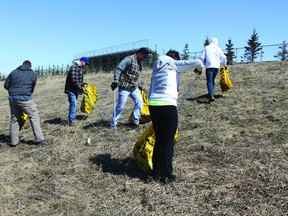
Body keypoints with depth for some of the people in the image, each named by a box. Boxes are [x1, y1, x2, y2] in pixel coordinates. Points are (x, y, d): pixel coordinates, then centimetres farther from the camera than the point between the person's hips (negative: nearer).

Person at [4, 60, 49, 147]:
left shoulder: (14, 72, 11)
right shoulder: (33, 74, 6)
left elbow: (6, 85, 11)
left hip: (12, 98, 4)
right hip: (25, 99, -4)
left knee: (14, 119, 13)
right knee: (34, 117, 3)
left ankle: (14, 141, 18)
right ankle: (39, 139, -1)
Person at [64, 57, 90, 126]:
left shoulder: (79, 68, 17)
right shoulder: (74, 67, -16)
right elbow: (74, 79, -23)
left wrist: (82, 84, 14)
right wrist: (80, 88, -21)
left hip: (75, 89, 10)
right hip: (71, 89, -10)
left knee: (73, 105, 13)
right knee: (73, 104, -12)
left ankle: (72, 120, 21)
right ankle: (71, 121, -10)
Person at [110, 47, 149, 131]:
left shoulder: (139, 63, 15)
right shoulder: (129, 59, -12)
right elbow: (118, 69, -19)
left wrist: (139, 85, 19)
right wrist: (116, 81, -27)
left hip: (134, 88, 8)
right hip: (124, 87, -8)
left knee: (139, 102, -2)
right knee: (120, 106, -4)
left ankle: (135, 122, 10)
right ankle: (113, 124, 9)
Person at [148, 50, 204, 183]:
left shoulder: (157, 67, 22)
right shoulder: (175, 64, 5)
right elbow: (197, 62, -4)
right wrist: (199, 69, 18)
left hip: (153, 104, 6)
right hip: (167, 105, -6)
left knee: (159, 139, 17)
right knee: (168, 141, 4)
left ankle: (156, 173, 24)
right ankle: (167, 176, 10)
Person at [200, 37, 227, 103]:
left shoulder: (206, 48, 6)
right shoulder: (218, 49, 11)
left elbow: (202, 57, 2)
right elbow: (223, 58, 9)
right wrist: (225, 64, 25)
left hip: (209, 66, -3)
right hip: (216, 66, 3)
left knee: (209, 81, -10)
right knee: (212, 81, 18)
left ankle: (211, 96, -27)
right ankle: (211, 94, 17)